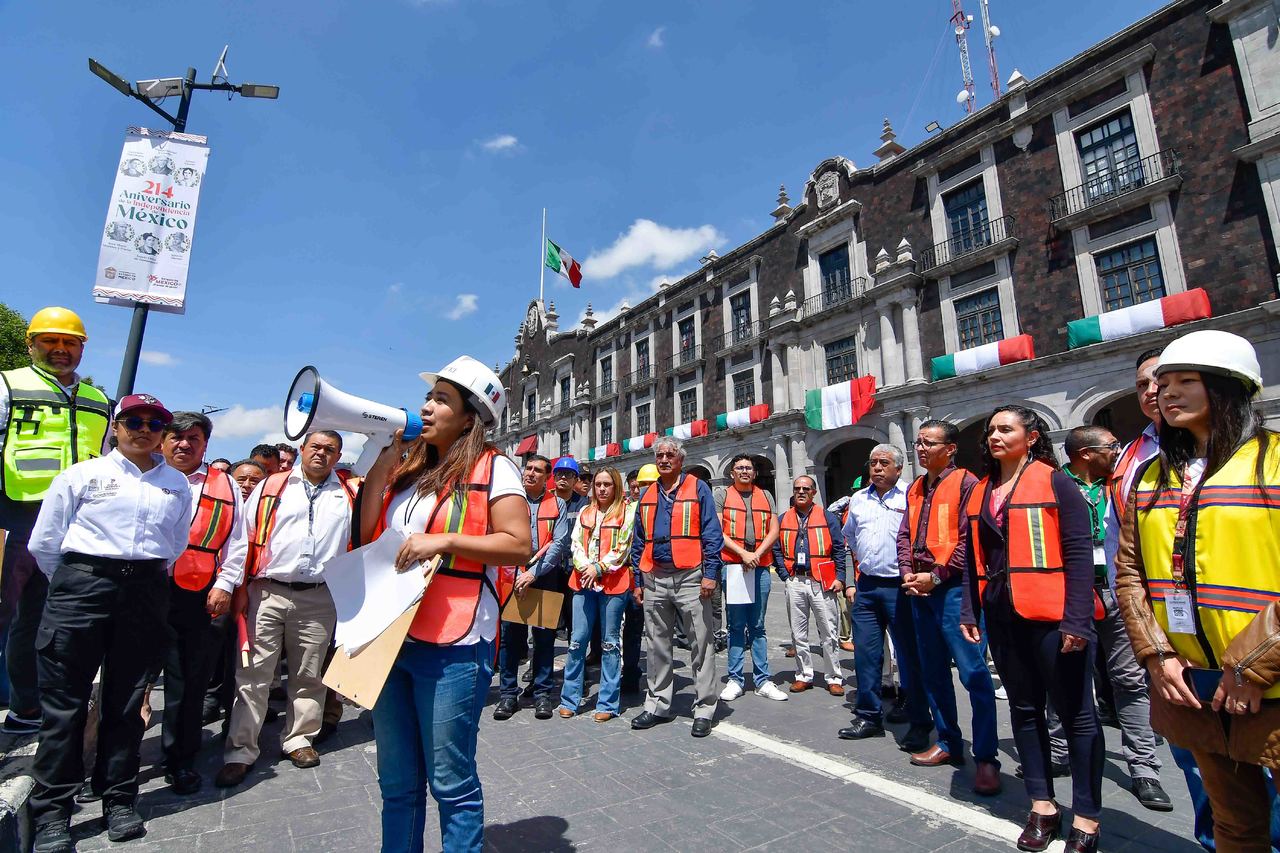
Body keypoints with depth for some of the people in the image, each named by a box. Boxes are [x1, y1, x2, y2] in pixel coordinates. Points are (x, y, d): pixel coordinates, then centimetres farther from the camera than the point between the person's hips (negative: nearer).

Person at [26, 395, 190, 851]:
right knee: (64, 699, 1)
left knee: (127, 699, 9)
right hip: (82, 582, -2)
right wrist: (73, 585, 9)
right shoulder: (83, 474, 4)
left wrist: (148, 581, 12)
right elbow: (43, 543, 6)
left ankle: (118, 800, 20)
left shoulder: (177, 485, 10)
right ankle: (52, 811, 14)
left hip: (146, 592, 2)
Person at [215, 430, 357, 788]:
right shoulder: (271, 487, 6)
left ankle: (298, 739, 27)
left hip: (319, 599, 1)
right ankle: (240, 751, 15)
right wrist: (240, 588, -2)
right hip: (267, 593, -1)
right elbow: (246, 537, 4)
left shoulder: (348, 495, 8)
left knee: (309, 675, 11)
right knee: (254, 674, 4)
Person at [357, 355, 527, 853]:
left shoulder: (491, 468, -8)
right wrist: (383, 461, 2)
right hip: (390, 640, 7)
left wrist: (444, 540, -21)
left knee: (451, 784, 8)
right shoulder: (409, 468, 13)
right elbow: (367, 535, 6)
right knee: (397, 784, 21)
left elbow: (518, 546, -15)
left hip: (452, 647, -7)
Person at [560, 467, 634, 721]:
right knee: (578, 640, 5)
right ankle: (569, 699, 17)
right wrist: (585, 567, -7)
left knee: (609, 643, 4)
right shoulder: (585, 512, 15)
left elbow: (622, 549, -5)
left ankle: (608, 703, 14)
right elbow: (576, 544, 9)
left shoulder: (626, 513, 2)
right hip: (584, 582, 4)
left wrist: (598, 568, -11)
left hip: (614, 583, -3)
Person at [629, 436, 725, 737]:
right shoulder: (647, 495, 13)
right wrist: (638, 580, 11)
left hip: (689, 578, -4)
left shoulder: (698, 488, 0)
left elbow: (712, 534, -5)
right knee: (658, 647, 14)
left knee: (701, 646, 2)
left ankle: (704, 710, 14)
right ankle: (658, 705, 28)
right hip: (655, 580, 5)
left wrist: (710, 574, -12)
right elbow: (639, 541, 16)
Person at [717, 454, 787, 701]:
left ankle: (763, 680, 16)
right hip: (732, 565, -2)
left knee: (758, 626, 9)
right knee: (736, 625, 4)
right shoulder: (722, 495, 5)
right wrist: (743, 553, -11)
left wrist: (757, 554, -8)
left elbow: (774, 530, 7)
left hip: (760, 566, 2)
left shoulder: (765, 496, 14)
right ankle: (735, 680, 12)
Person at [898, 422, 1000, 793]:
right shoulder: (916, 489, 16)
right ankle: (948, 742, 28)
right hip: (920, 591, 8)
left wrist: (936, 575, -14)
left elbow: (969, 539, -14)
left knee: (973, 673, -5)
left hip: (953, 588, -7)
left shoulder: (966, 483, -6)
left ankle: (986, 758, 6)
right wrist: (908, 572, 0)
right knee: (933, 672, 14)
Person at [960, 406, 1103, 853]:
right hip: (1001, 615, 6)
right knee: (1024, 709, 13)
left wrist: (1077, 620, -16)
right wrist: (969, 611, 8)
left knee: (1076, 712, 6)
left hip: (1051, 614, -5)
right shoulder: (980, 491, 11)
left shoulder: (1055, 482, -5)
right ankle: (1042, 805, 26)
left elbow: (1079, 553, -10)